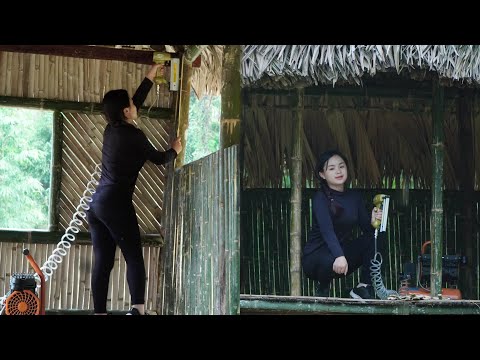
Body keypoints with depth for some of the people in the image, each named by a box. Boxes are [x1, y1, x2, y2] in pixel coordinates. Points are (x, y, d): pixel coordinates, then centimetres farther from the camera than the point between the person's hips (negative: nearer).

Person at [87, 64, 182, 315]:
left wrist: (151, 75, 36)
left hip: (97, 202, 8)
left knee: (102, 261, 3)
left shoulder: (111, 130, 13)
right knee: (134, 258, -5)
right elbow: (159, 159, 7)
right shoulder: (133, 135, -8)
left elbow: (138, 100, 27)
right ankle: (137, 309, -16)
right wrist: (174, 150, 28)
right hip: (116, 204, -8)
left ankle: (99, 311, -1)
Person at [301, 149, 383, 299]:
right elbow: (327, 230, -31)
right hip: (317, 253, -5)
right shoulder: (321, 198, -15)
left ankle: (364, 287, -12)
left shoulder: (354, 196, 4)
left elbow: (366, 227, -3)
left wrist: (373, 221, -28)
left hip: (343, 250, 6)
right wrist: (339, 256, -48)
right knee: (332, 261, -39)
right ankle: (322, 285, -4)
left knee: (373, 237, -16)